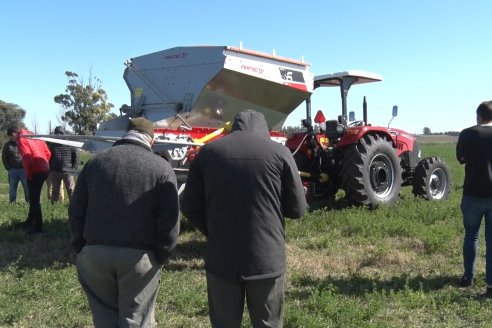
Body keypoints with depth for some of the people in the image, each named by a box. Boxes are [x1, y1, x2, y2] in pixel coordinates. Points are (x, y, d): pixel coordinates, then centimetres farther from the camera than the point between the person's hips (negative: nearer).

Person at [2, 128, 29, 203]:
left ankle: (29, 202, 2)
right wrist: (9, 169, 1)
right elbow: (4, 158, 9)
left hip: (23, 169, -1)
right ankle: (12, 203, 11)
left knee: (27, 188, -4)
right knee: (12, 188, 4)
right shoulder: (7, 145, 7)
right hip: (13, 170, 1)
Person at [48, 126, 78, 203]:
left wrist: (75, 167, -4)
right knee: (55, 190, 12)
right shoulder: (52, 145, 9)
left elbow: (76, 155, 2)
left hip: (67, 171, -3)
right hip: (55, 171, 3)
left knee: (71, 189, -2)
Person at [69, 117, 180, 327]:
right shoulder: (161, 167, 0)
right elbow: (169, 221, -7)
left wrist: (81, 248, 17)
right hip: (139, 256, -3)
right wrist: (160, 257, 3)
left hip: (95, 252, 3)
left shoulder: (95, 162, 10)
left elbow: (76, 212, 10)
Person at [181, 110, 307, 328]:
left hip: (221, 259, 2)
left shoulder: (208, 151, 1)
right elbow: (297, 209, 0)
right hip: (267, 259, -1)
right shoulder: (279, 152, -4)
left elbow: (189, 206, 4)